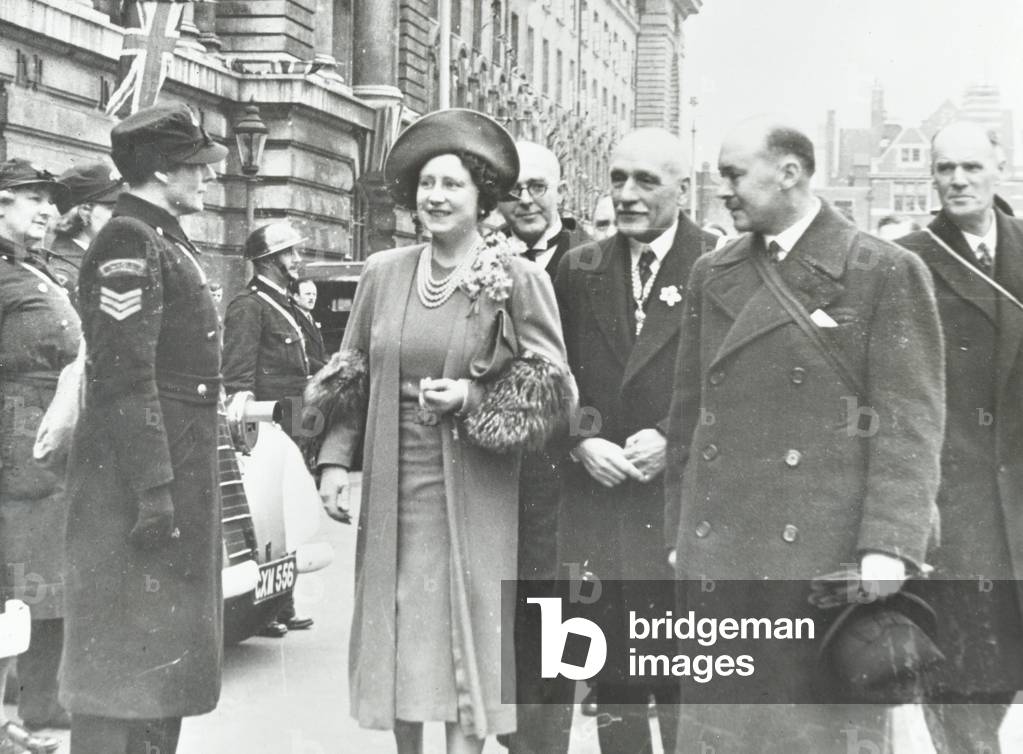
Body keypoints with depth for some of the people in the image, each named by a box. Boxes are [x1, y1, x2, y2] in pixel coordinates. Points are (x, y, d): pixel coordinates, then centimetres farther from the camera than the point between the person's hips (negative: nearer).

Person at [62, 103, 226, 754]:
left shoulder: (171, 242, 17)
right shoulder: (128, 243, -14)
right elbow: (123, 376, -21)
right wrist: (153, 487, -24)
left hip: (182, 469, 10)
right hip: (138, 477, -10)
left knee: (167, 645, 17)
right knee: (124, 651, -5)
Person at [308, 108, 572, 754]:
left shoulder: (519, 280, -6)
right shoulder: (383, 273, 5)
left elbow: (551, 392, -3)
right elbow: (353, 377, 11)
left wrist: (472, 399, -17)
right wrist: (336, 459, 1)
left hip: (473, 495, -3)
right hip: (393, 485, 4)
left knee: (466, 631, 0)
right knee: (397, 629, 10)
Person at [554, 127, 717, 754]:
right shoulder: (580, 270, 10)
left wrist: (673, 441, -12)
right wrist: (582, 441, -4)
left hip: (684, 500, -3)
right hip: (595, 503, 4)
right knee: (610, 676, 9)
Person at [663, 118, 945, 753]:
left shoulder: (887, 273, -2)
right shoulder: (712, 276, 14)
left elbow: (910, 423, -7)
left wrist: (888, 548, -15)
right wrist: (683, 531, 14)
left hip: (827, 554, -4)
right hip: (718, 557, 5)